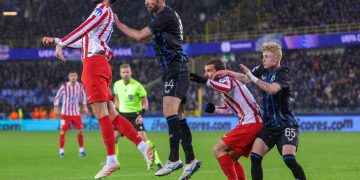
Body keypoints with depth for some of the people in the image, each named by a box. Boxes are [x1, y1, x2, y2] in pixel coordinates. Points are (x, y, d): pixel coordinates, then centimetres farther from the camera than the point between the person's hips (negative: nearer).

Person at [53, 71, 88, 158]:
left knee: (80, 131, -4)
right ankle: (61, 151, 5)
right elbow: (57, 97, 0)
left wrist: (84, 106, 15)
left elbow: (83, 95, 18)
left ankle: (81, 150, 6)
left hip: (76, 113, 2)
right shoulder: (64, 86, -11)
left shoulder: (80, 86, -2)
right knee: (62, 132, -6)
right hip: (65, 113, -2)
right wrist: (56, 107, -6)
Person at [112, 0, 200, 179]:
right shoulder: (162, 15, 17)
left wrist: (118, 24, -4)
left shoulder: (166, 15, -14)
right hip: (172, 70, 10)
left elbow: (139, 36, -15)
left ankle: (174, 159, -23)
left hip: (176, 69, -10)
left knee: (169, 110, -20)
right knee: (177, 115, 8)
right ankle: (190, 160, 10)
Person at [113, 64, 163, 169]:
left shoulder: (137, 86, -13)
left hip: (135, 115, -4)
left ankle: (157, 161, -14)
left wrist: (141, 115, -18)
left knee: (143, 138, -17)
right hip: (122, 114, 4)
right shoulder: (117, 85, 1)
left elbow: (145, 103, -5)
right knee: (114, 137, -5)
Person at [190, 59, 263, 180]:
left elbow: (228, 88, -31)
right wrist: (214, 109, 14)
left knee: (218, 150, -11)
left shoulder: (226, 79, -6)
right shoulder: (223, 85, 23)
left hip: (251, 123, -10)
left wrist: (205, 81, -36)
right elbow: (228, 108, 32)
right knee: (231, 158, 15)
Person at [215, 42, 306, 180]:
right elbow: (245, 78, 21)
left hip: (286, 125, -6)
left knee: (289, 159, -22)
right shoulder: (262, 70, 6)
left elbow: (272, 89, -33)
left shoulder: (283, 73, -15)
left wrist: (253, 77, -30)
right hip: (269, 125, 6)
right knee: (255, 157, -8)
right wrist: (228, 73, 10)